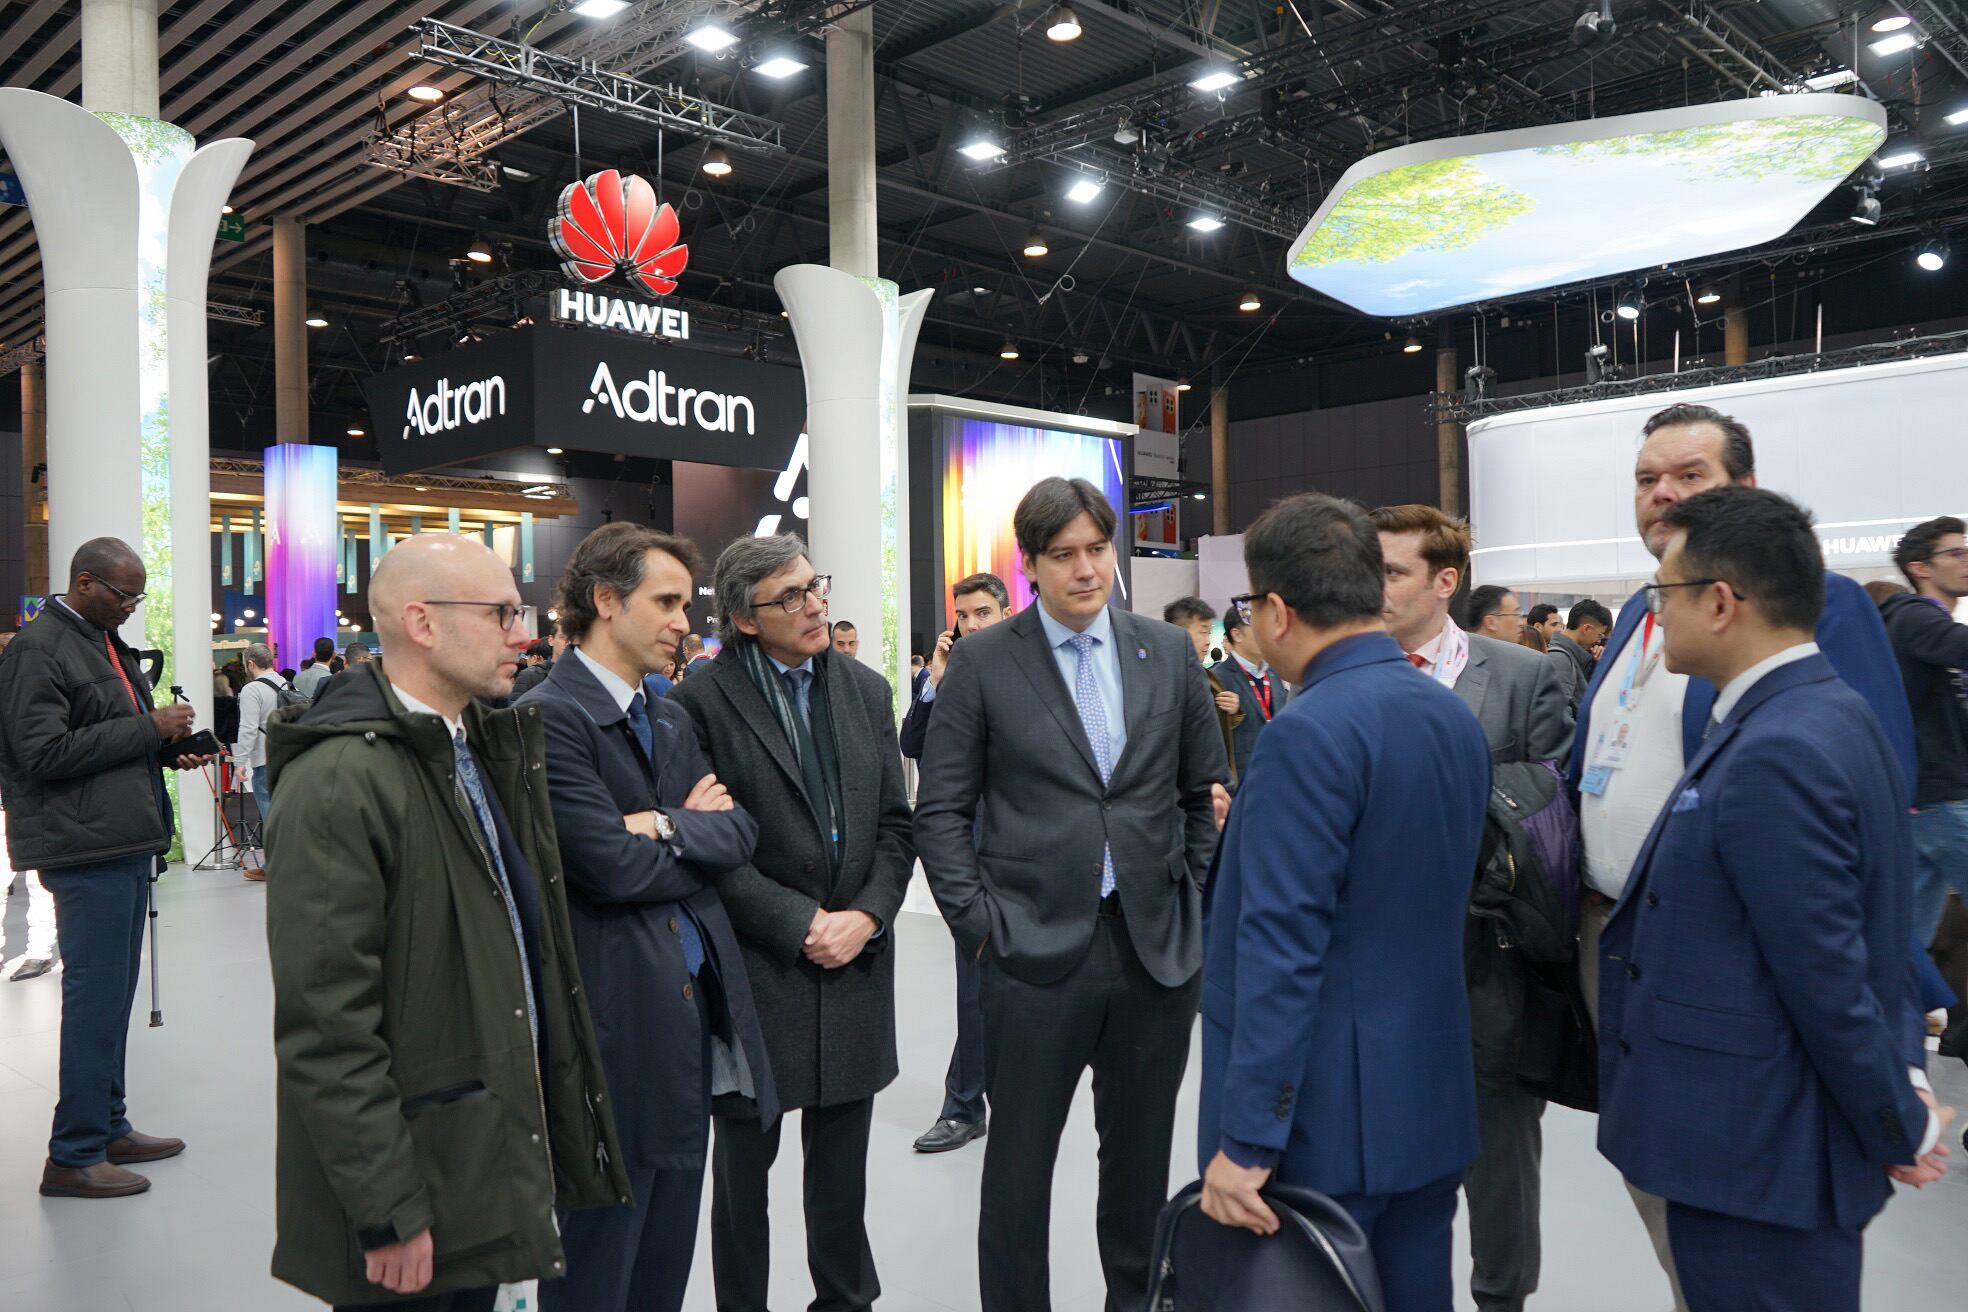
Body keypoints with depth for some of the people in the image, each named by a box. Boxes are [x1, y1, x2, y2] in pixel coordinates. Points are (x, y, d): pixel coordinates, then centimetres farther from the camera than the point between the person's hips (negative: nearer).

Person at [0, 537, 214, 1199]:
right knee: (96, 996, -4)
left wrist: (167, 750, 9)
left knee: (112, 995, 15)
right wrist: (148, 729, -17)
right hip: (88, 847, -9)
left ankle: (108, 1128, 26)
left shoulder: (106, 643, 18)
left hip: (127, 842, 9)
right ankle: (73, 1156, 6)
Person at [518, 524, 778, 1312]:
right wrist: (697, 832, -5)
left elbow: (740, 833, 3)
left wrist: (666, 825, -14)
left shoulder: (672, 721, 13)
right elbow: (612, 867, -21)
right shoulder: (547, 718, -14)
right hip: (615, 1027, -8)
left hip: (694, 1010, 8)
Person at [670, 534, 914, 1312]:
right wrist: (801, 924, -13)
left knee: (842, 1164, 15)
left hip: (856, 960, 4)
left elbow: (895, 823, 7)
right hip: (757, 968, -4)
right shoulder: (705, 700, -9)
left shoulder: (866, 690, 6)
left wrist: (866, 916, -7)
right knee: (744, 1163, 13)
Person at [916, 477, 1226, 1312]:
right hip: (1037, 951, -2)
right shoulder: (982, 662, -2)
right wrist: (977, 922, -8)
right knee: (1019, 1157, 9)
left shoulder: (1169, 653, 6)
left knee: (1142, 1151, 16)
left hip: (1159, 945, 3)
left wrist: (1195, 897, 6)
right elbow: (940, 810, -2)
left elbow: (1205, 790, 13)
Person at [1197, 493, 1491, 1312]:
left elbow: (1281, 947, -23)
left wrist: (1247, 1137, -19)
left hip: (1326, 1116, -8)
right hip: (1430, 1099, 8)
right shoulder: (1457, 718, 6)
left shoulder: (1312, 732, -20)